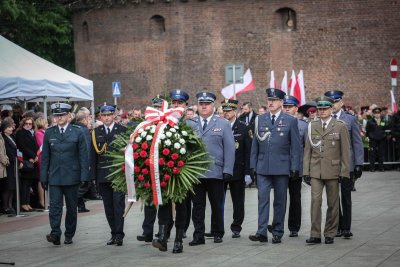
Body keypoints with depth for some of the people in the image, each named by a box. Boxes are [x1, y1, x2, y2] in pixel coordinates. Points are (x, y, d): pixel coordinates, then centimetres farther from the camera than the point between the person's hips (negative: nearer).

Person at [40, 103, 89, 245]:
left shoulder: (77, 132, 0)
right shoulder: (49, 133, 6)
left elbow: (83, 156, 0)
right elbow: (45, 156, 8)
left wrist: (84, 176, -7)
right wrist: (43, 177, 3)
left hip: (71, 176, -1)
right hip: (54, 177, 1)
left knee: (71, 207, 8)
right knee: (55, 206, -10)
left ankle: (69, 235, 18)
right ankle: (55, 234, -15)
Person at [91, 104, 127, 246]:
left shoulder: (122, 130, 2)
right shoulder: (96, 132, 11)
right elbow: (93, 155, 11)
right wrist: (94, 175, 5)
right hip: (102, 175, 4)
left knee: (118, 204, -9)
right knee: (108, 206, 7)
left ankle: (119, 234, -8)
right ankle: (114, 233, 15)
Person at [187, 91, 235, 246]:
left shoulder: (223, 124, 6)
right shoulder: (189, 124, 9)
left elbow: (229, 149, 2)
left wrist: (227, 170, -6)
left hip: (215, 173, -1)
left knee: (217, 205, 9)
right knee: (197, 206, 1)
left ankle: (217, 233, 21)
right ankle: (198, 235, 6)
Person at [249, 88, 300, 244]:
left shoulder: (290, 121, 2)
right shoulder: (260, 120, 9)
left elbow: (295, 146, 0)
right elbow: (255, 144, 11)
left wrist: (294, 168, -4)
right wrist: (253, 165, 6)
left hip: (282, 167, -1)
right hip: (263, 167, 1)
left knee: (280, 201, 5)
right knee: (263, 198, -8)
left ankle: (277, 233, 12)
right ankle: (262, 232, -12)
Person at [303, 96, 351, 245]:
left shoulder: (340, 126, 1)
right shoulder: (312, 126, 9)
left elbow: (345, 151, 1)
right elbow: (307, 150, 10)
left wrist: (344, 172, -4)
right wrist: (306, 171, 4)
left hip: (332, 170, -1)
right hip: (315, 171, 1)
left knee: (332, 203, 5)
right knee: (315, 200, -8)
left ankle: (329, 234, 15)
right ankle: (315, 235, -5)